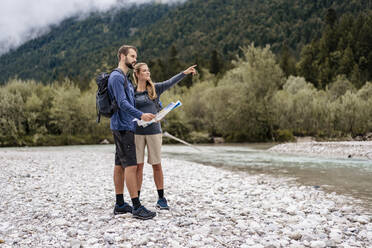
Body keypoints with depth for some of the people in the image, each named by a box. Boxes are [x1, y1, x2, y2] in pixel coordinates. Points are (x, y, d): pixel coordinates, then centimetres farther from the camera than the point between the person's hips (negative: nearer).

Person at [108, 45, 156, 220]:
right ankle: (137, 207, -11)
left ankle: (120, 205, 15)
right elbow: (122, 103, -21)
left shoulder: (125, 78, 21)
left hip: (126, 127, 10)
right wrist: (141, 115, -32)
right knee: (131, 166, -11)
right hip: (122, 127, -10)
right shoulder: (116, 76, -11)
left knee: (120, 165, 10)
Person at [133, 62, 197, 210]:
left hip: (154, 131, 0)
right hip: (137, 132, 0)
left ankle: (161, 199, 13)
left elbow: (171, 82, -8)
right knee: (138, 165, 2)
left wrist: (185, 72, -20)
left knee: (156, 165, 3)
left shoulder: (155, 88, 5)